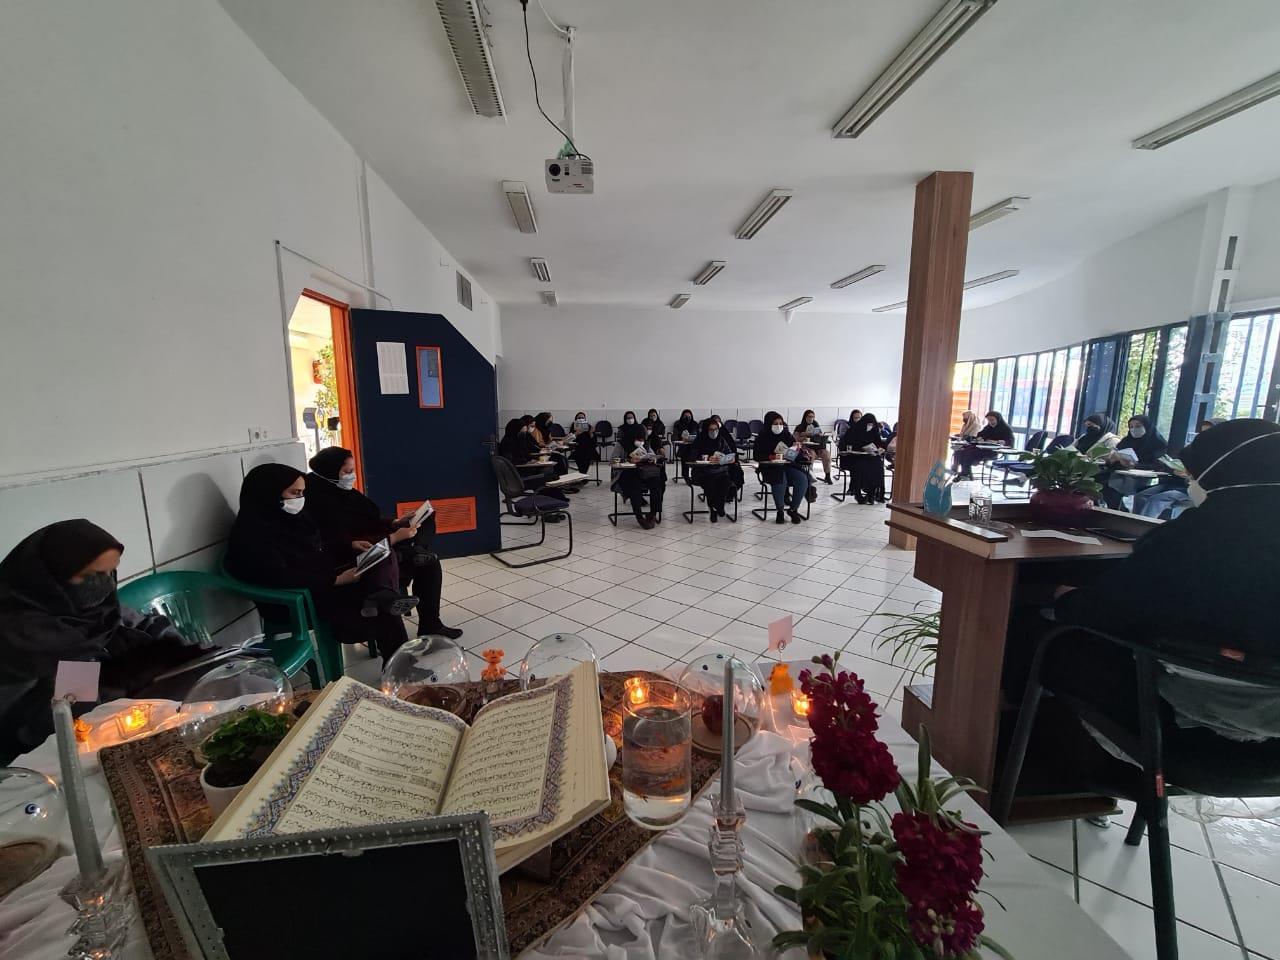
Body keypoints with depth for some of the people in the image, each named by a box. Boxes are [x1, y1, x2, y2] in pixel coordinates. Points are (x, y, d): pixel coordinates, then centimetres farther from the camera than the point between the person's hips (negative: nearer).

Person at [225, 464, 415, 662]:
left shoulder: (294, 514, 8)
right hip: (303, 596, -9)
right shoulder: (252, 533, -18)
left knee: (384, 559, -9)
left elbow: (323, 544, 19)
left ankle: (382, 595, -38)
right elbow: (280, 578, -25)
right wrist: (336, 580, -24)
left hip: (325, 574, 9)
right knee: (384, 612, -20)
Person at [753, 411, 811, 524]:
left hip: (788, 465, 4)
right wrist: (772, 457, -20)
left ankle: (793, 509, -7)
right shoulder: (762, 438, 3)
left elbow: (797, 454, 17)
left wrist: (798, 446, -7)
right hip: (771, 467, -4)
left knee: (803, 479, -23)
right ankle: (780, 511, -14)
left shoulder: (787, 435, 15)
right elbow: (757, 456, -6)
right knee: (780, 480, -35)